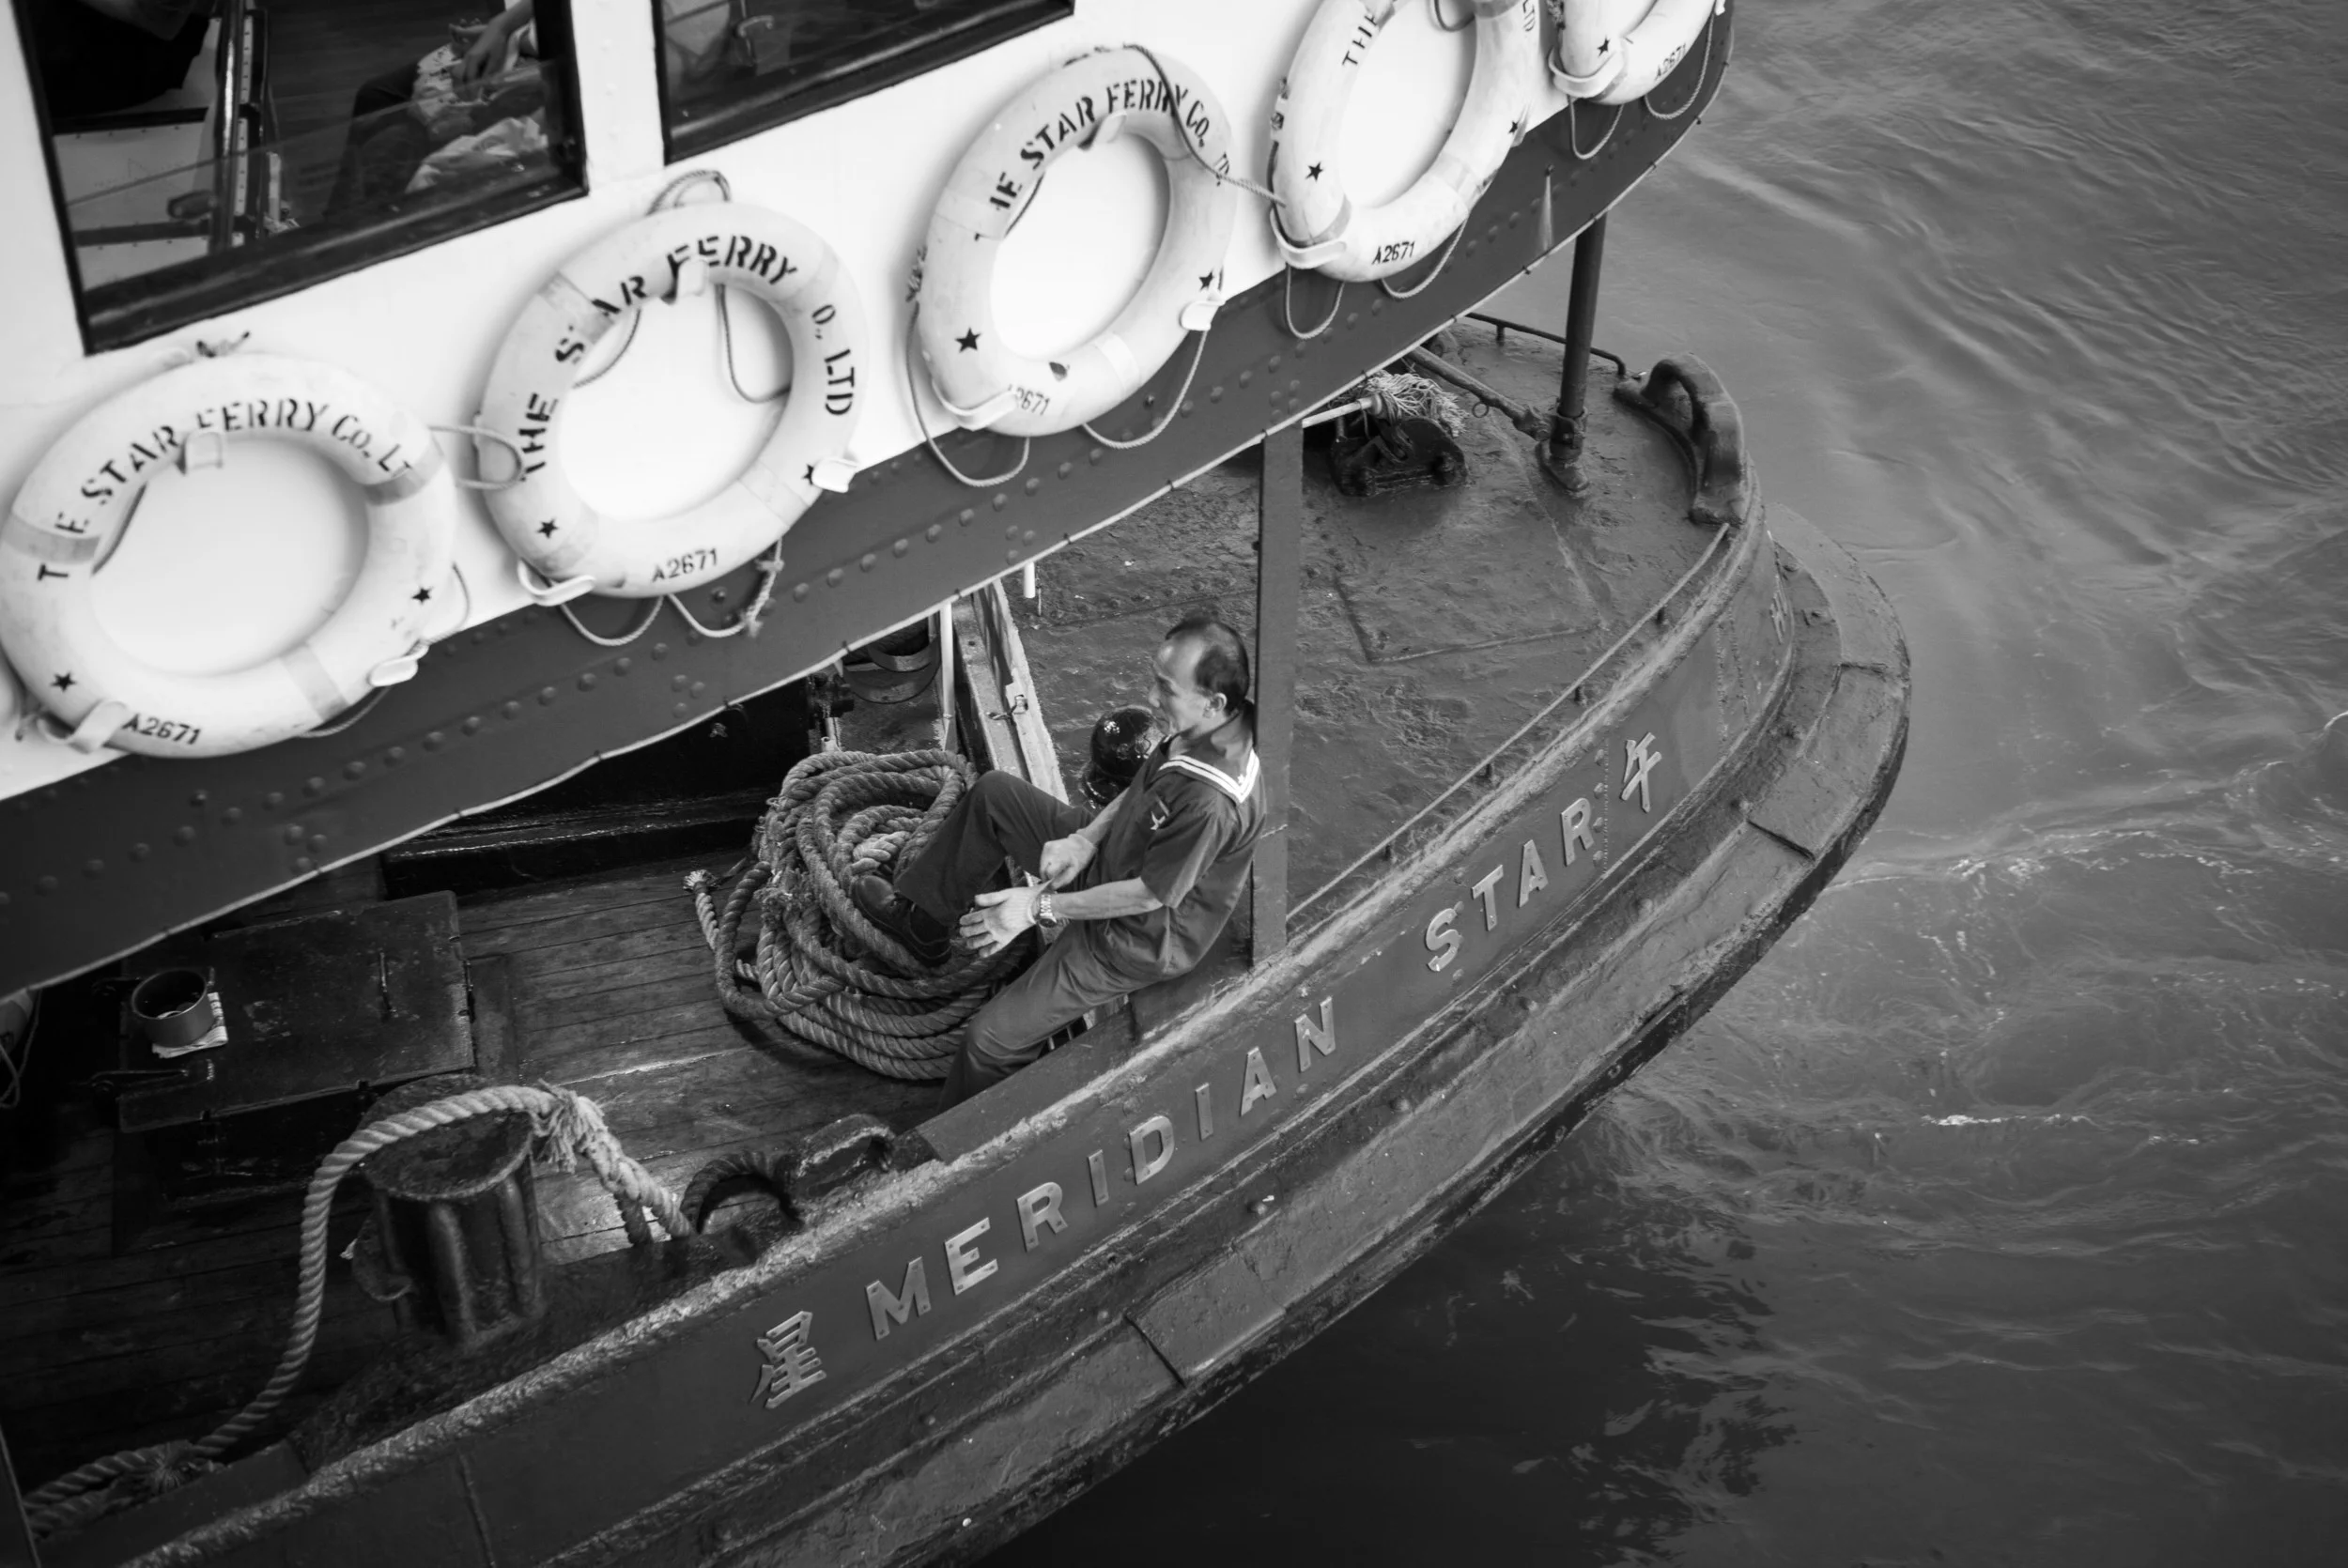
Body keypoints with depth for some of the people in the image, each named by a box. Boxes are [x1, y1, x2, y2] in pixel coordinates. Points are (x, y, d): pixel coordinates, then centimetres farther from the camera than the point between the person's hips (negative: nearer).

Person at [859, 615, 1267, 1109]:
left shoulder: (1212, 804, -41)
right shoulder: (1206, 726, -15)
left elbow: (1150, 895, -29)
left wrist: (1040, 908, -20)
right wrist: (1086, 837, -8)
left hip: (1139, 939, -9)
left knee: (991, 1039, -11)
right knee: (992, 793, 14)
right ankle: (921, 917, 33)